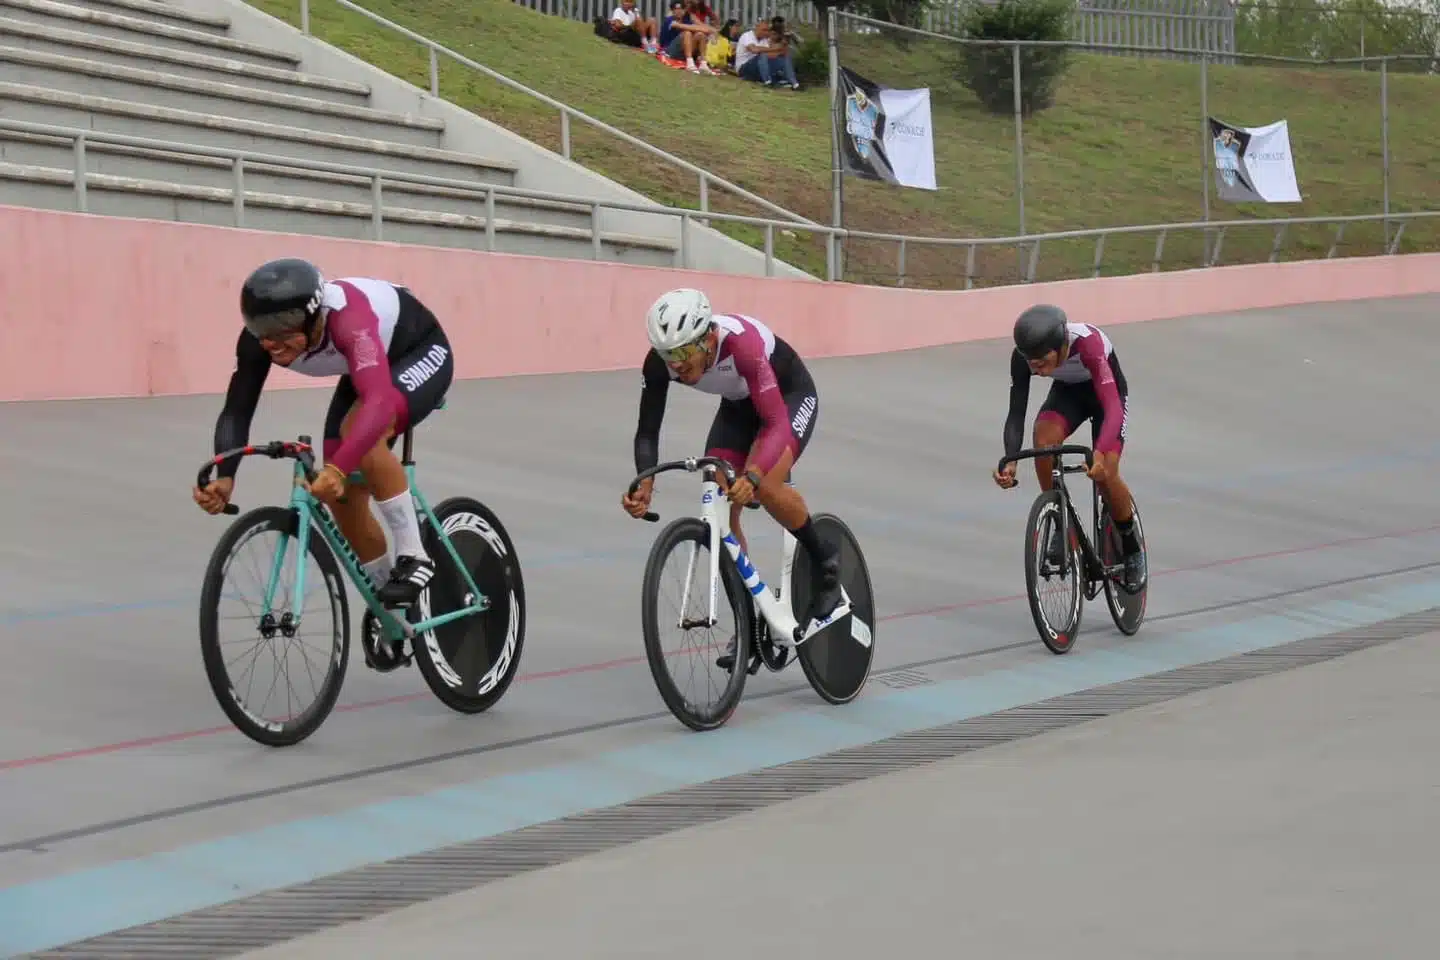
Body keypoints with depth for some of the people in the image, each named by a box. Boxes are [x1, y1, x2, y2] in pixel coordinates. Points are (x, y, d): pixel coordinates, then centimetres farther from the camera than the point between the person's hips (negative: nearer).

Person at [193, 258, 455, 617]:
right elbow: (237, 410, -26)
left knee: (361, 431, -34)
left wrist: (337, 469, -69)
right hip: (370, 365, 7)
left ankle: (413, 557, -20)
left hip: (420, 354, -7)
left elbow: (379, 402, -56)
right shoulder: (260, 338, -26)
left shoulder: (348, 318, -43)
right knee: (342, 496, 0)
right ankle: (387, 600, 21)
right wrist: (224, 477, -44)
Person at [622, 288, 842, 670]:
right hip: (738, 405, 6)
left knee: (764, 486, -31)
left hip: (790, 396, -6)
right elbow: (647, 430, -23)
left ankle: (824, 560, -4)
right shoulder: (659, 362, -27)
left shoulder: (742, 343, -41)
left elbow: (777, 424, -46)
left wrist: (752, 476, -62)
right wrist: (644, 484, -42)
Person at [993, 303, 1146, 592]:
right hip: (1067, 392, 3)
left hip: (1106, 392, -3)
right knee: (1044, 436, -30)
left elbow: (1113, 408, -48)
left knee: (1105, 473, -20)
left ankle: (1132, 550, 6)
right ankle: (1059, 523, -12)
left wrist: (1099, 453, -63)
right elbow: (1016, 414, -28)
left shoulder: (1087, 343, -40)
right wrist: (1010, 462, -45)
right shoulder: (1023, 356, -28)